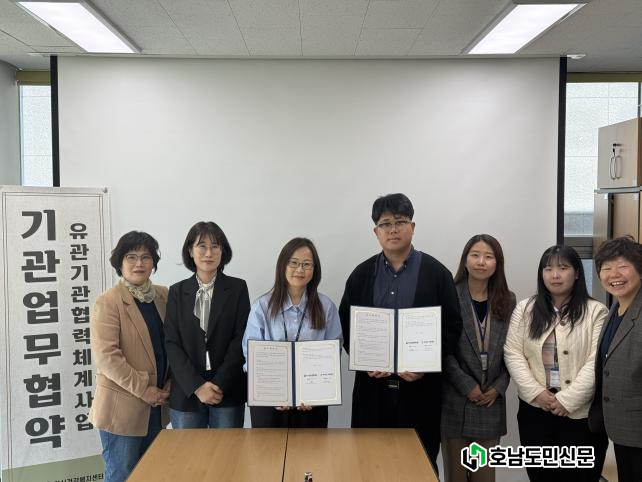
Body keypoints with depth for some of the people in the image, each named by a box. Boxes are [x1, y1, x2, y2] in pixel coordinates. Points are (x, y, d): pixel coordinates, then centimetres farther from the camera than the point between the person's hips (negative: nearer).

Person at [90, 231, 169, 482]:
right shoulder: (108, 302, -12)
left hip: (156, 405, 6)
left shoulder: (163, 296, 7)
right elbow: (106, 356, -18)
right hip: (122, 406, -6)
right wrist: (143, 390, -17)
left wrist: (168, 385, 0)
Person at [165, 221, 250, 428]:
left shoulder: (237, 288, 2)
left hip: (228, 393, -1)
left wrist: (219, 384, -11)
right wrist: (197, 386, -10)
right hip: (186, 393, 1)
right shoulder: (177, 291, 6)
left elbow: (241, 340, -3)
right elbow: (172, 344, 0)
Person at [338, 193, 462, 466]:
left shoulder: (437, 273, 0)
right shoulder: (361, 275, 6)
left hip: (420, 388, -2)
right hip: (373, 387, 2)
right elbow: (345, 325, 8)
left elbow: (452, 327, -1)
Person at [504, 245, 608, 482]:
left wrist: (567, 400, -15)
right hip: (535, 409, 3)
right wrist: (536, 392, -10)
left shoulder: (596, 312, -3)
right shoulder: (525, 309, 6)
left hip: (580, 412, -2)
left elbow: (596, 363, -10)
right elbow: (513, 353, 1)